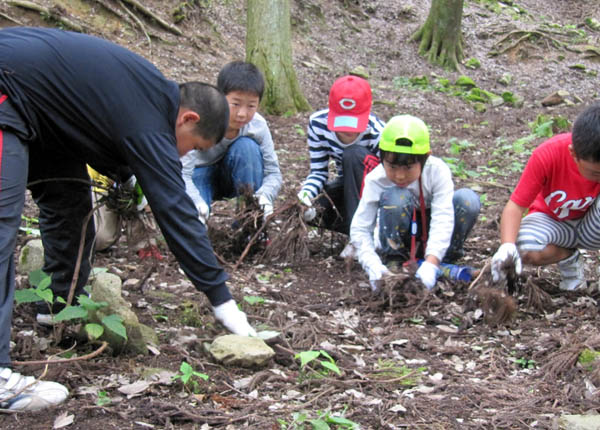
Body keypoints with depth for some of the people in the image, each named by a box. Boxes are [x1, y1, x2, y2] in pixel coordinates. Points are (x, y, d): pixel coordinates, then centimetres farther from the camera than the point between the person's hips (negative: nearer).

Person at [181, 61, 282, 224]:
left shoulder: (258, 126, -22)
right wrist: (197, 204, -57)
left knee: (247, 146, -29)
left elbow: (273, 172, -17)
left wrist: (265, 195, -41)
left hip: (232, 176, 4)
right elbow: (181, 173, -37)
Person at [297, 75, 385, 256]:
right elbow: (318, 172, -11)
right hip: (347, 186, 4)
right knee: (310, 212, -24)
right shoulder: (318, 123, -17)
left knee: (354, 154, -34)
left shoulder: (377, 134, -29)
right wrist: (306, 193, -33)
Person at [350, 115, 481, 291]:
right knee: (395, 197, -35)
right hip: (397, 228, -1)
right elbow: (360, 228, -27)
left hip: (429, 225, 1)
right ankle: (395, 260, -15)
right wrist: (372, 264, -45)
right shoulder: (376, 180, -27)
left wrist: (430, 265, -51)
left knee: (469, 200, -28)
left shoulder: (437, 171, -29)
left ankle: (444, 260, -9)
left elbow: (442, 220, -38)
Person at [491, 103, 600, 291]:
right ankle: (569, 259, 0)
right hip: (551, 218, 1)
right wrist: (507, 245, -43)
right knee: (525, 248, -33)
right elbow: (516, 205, -26)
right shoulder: (548, 155, -29)